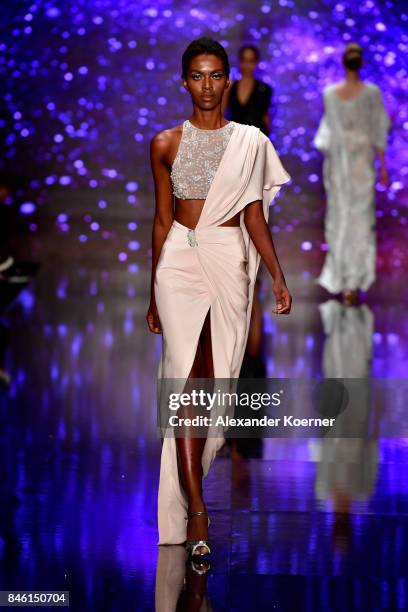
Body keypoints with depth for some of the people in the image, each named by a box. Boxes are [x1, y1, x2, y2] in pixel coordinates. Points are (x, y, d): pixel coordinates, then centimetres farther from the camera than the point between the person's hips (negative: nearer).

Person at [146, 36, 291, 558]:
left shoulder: (251, 142, 7)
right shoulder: (166, 143, 6)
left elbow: (255, 216, 9)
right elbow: (162, 219, 10)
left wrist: (278, 276, 0)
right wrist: (153, 294, 12)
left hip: (230, 261, 1)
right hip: (178, 260, -1)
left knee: (214, 376, 1)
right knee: (187, 375, -14)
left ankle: (190, 483, 18)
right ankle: (196, 511, -17)